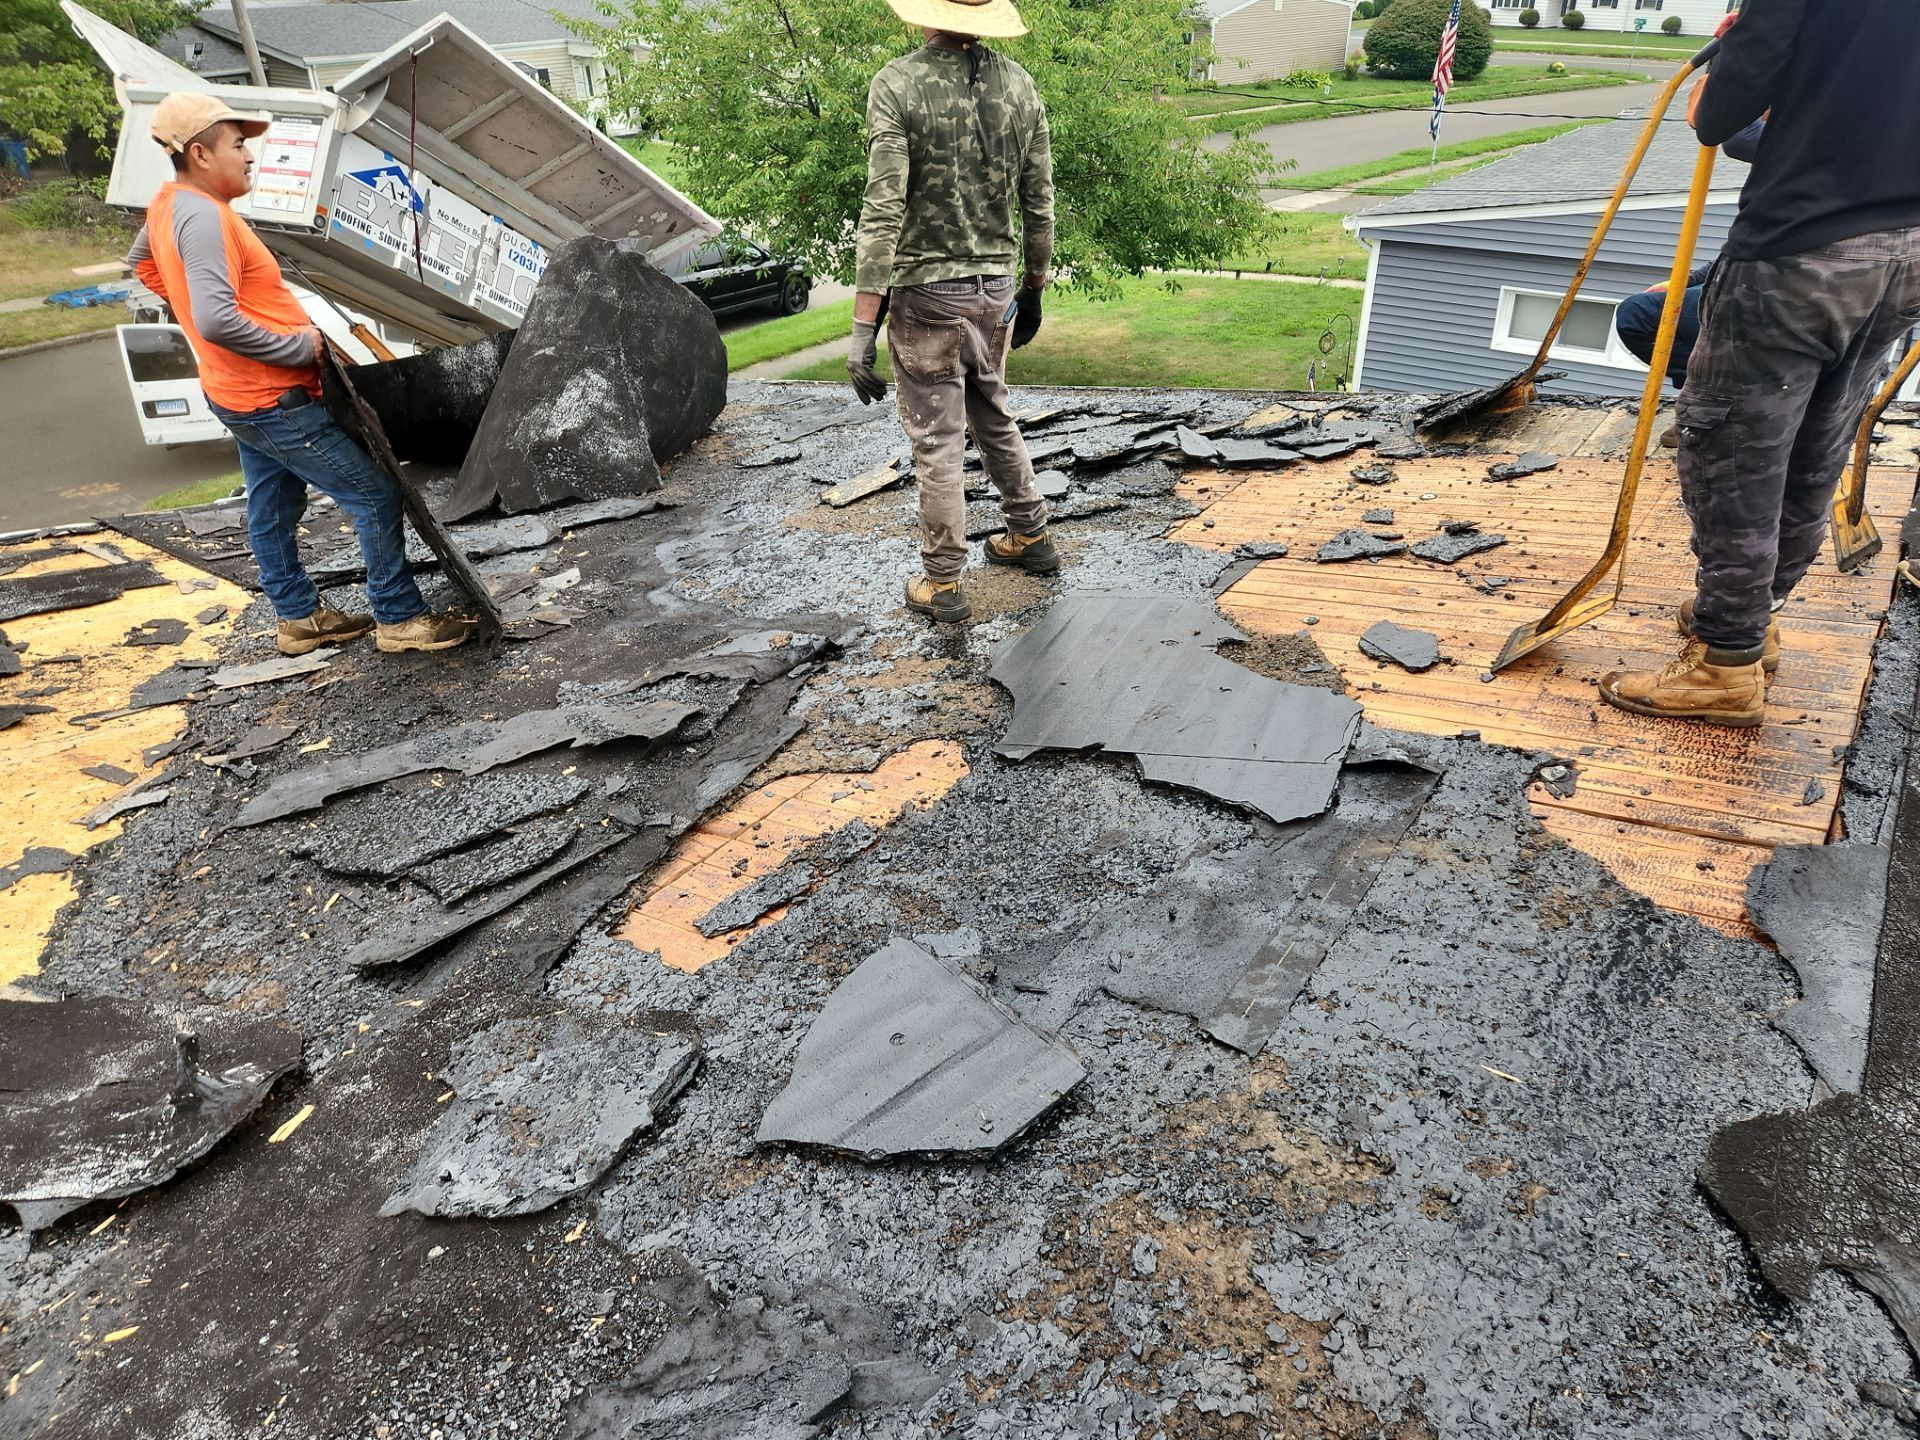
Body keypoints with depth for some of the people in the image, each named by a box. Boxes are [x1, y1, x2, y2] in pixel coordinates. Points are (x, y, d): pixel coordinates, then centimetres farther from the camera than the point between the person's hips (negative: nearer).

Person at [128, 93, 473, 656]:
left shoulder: (168, 203, 8)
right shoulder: (203, 218, -24)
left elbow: (140, 259, 28)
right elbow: (217, 322, -34)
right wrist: (299, 346, -24)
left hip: (244, 396, 11)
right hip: (274, 399, -11)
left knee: (273, 508, 19)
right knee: (374, 492, -5)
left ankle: (299, 616, 32)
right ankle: (399, 618, 2)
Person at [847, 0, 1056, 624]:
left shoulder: (897, 84, -12)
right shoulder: (1019, 84, 2)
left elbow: (884, 211, -18)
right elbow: (1039, 203, 7)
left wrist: (863, 327, -17)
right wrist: (1034, 288, 21)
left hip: (926, 296, -5)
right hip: (996, 290, 5)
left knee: (937, 442, 4)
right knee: (994, 417, 24)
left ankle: (941, 584, 14)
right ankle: (1031, 537, 37)